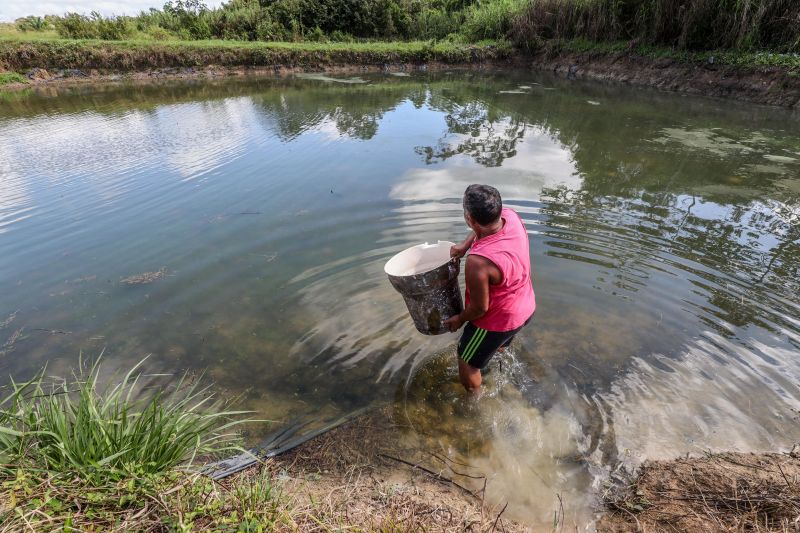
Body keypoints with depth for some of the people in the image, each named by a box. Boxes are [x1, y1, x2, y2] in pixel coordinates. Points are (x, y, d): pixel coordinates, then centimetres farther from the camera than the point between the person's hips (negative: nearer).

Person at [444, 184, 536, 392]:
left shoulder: (478, 262, -40)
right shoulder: (511, 216, -19)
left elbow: (480, 308, -25)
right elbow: (486, 225, 6)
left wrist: (459, 320, -6)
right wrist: (465, 245, -6)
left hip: (498, 320, -8)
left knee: (468, 363, 18)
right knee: (499, 346, 36)